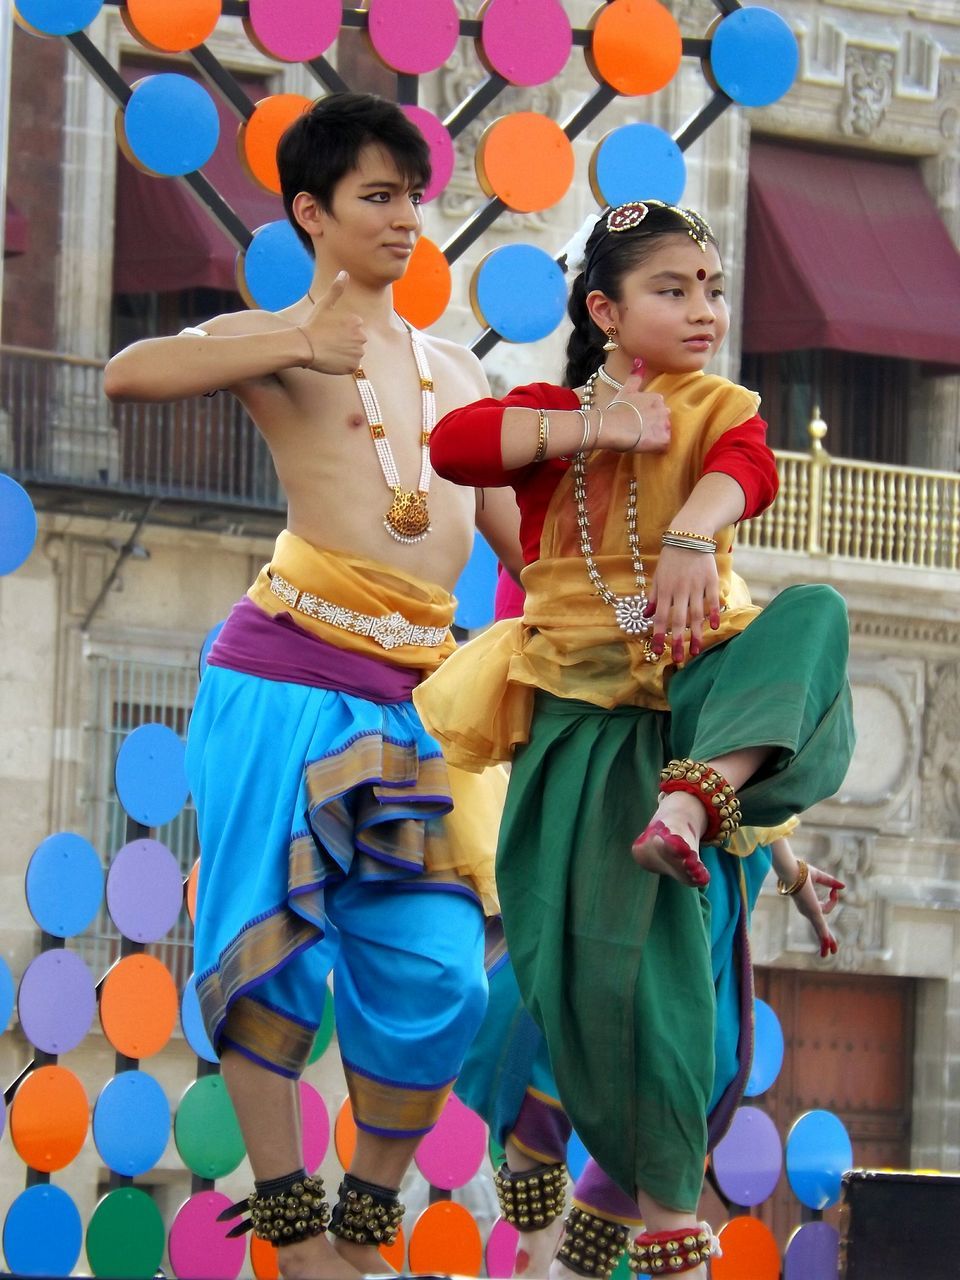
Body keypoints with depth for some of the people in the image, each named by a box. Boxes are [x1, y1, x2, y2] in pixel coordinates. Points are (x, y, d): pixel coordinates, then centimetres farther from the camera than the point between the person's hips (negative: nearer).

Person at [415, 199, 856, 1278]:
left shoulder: (717, 409, 7)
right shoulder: (552, 413, 8)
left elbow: (744, 469, -18)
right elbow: (452, 443, -12)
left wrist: (695, 532, -41)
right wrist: (595, 429, -16)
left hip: (695, 677, 1)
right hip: (588, 705, -1)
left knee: (813, 612, -30)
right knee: (615, 944, -9)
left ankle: (694, 801, -49)